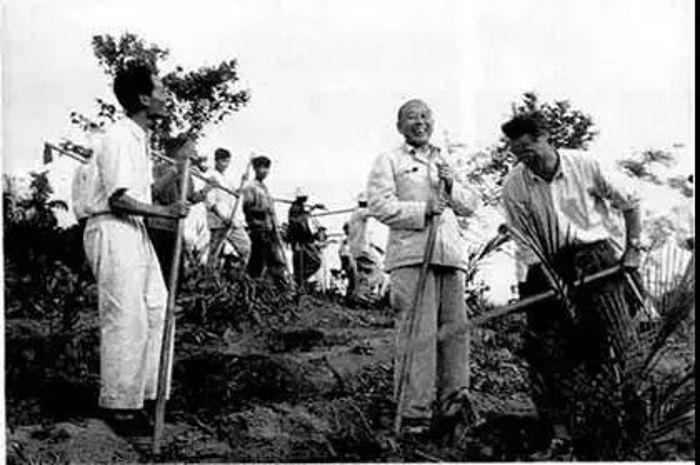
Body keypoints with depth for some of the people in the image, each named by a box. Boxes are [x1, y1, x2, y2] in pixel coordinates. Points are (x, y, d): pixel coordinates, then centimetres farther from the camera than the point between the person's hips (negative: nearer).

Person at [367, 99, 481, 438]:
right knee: (418, 333, -12)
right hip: (411, 255, -6)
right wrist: (423, 210, -12)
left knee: (455, 330, -1)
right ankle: (414, 416, -12)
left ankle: (452, 405, 4)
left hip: (451, 256, 6)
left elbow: (472, 204, 22)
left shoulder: (445, 163, 29)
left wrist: (452, 187, 3)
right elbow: (380, 206, -3)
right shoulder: (388, 162, 11)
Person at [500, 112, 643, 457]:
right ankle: (559, 427, 0)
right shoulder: (514, 185, -5)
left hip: (597, 253, -1)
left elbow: (629, 201, 5)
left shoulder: (585, 165, -7)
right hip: (550, 266, 1)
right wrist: (550, 283, -12)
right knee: (550, 348, -5)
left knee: (615, 337, -7)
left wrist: (633, 248, 1)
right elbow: (525, 243, -4)